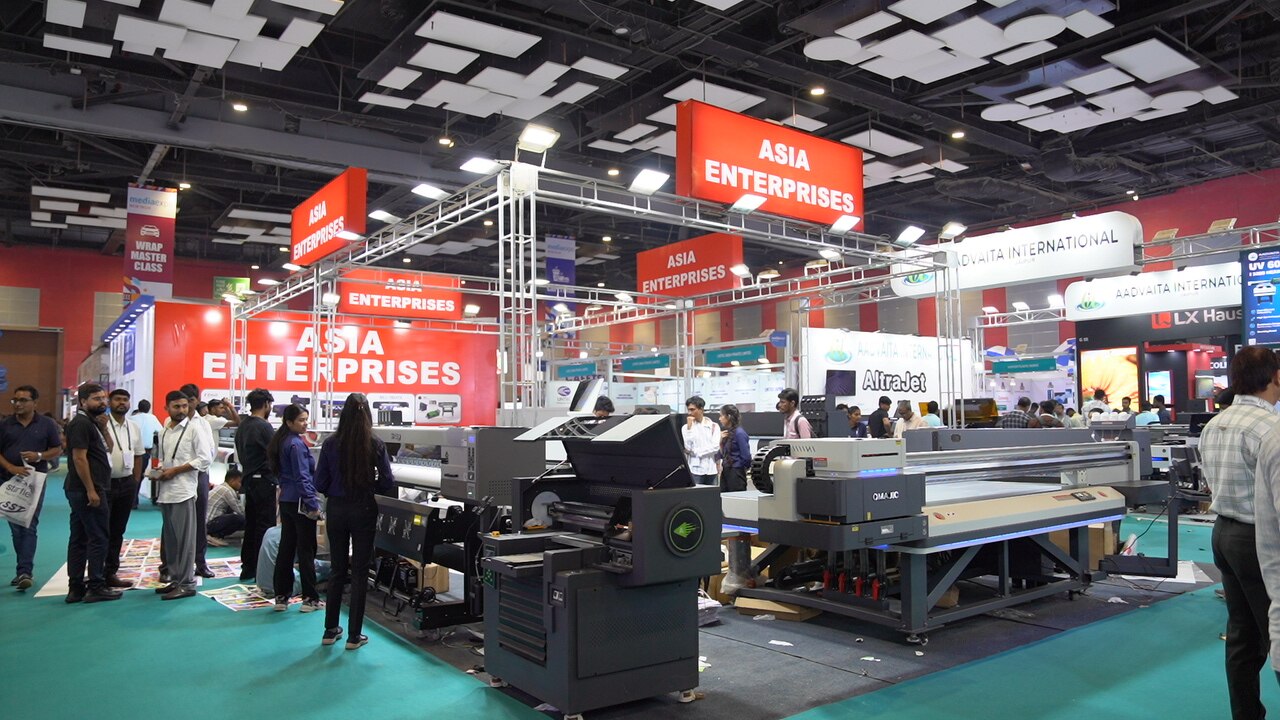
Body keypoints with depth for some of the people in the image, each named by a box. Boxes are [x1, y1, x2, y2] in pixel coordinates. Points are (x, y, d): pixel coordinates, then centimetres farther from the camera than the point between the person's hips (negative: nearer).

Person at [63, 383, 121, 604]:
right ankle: (96, 587, 1)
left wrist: (103, 427, 12)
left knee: (79, 539, 11)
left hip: (81, 491, 10)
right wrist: (91, 490, -21)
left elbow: (104, 450, 22)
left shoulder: (89, 422, 17)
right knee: (98, 538, -5)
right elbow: (79, 457, -20)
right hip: (87, 490, -10)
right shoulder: (81, 423, -13)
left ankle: (76, 589, 16)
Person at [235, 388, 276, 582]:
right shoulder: (263, 427, -16)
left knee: (251, 524, 13)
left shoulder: (242, 426, 11)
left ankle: (247, 568, 19)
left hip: (249, 479, 9)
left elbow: (240, 455, 17)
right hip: (264, 480, -9)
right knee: (265, 526, -3)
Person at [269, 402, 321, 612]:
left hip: (286, 500, 9)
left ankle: (281, 596, 18)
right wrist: (313, 504, -17)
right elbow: (302, 477, -19)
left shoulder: (282, 442, 11)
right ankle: (310, 598, 5)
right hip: (300, 502, -9)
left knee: (286, 548, 12)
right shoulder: (296, 444, -16)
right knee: (306, 550, -1)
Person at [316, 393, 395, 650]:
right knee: (360, 573, 6)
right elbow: (387, 483, -7)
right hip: (363, 511, -2)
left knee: (337, 570, 16)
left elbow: (320, 484, -3)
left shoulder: (331, 444, -6)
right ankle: (354, 636, 11)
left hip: (336, 510, 2)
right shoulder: (375, 445, -10)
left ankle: (330, 630, 24)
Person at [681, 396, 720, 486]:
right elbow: (687, 447, -8)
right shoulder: (686, 427, 4)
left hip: (710, 469, 2)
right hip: (694, 469, -1)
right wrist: (689, 427, -9)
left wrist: (696, 452, -6)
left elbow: (716, 447, -4)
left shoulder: (713, 426, 6)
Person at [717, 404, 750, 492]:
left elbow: (746, 457, -16)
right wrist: (721, 440, 2)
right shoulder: (727, 432, 12)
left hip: (736, 474, -8)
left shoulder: (739, 433, -15)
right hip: (725, 472, 9)